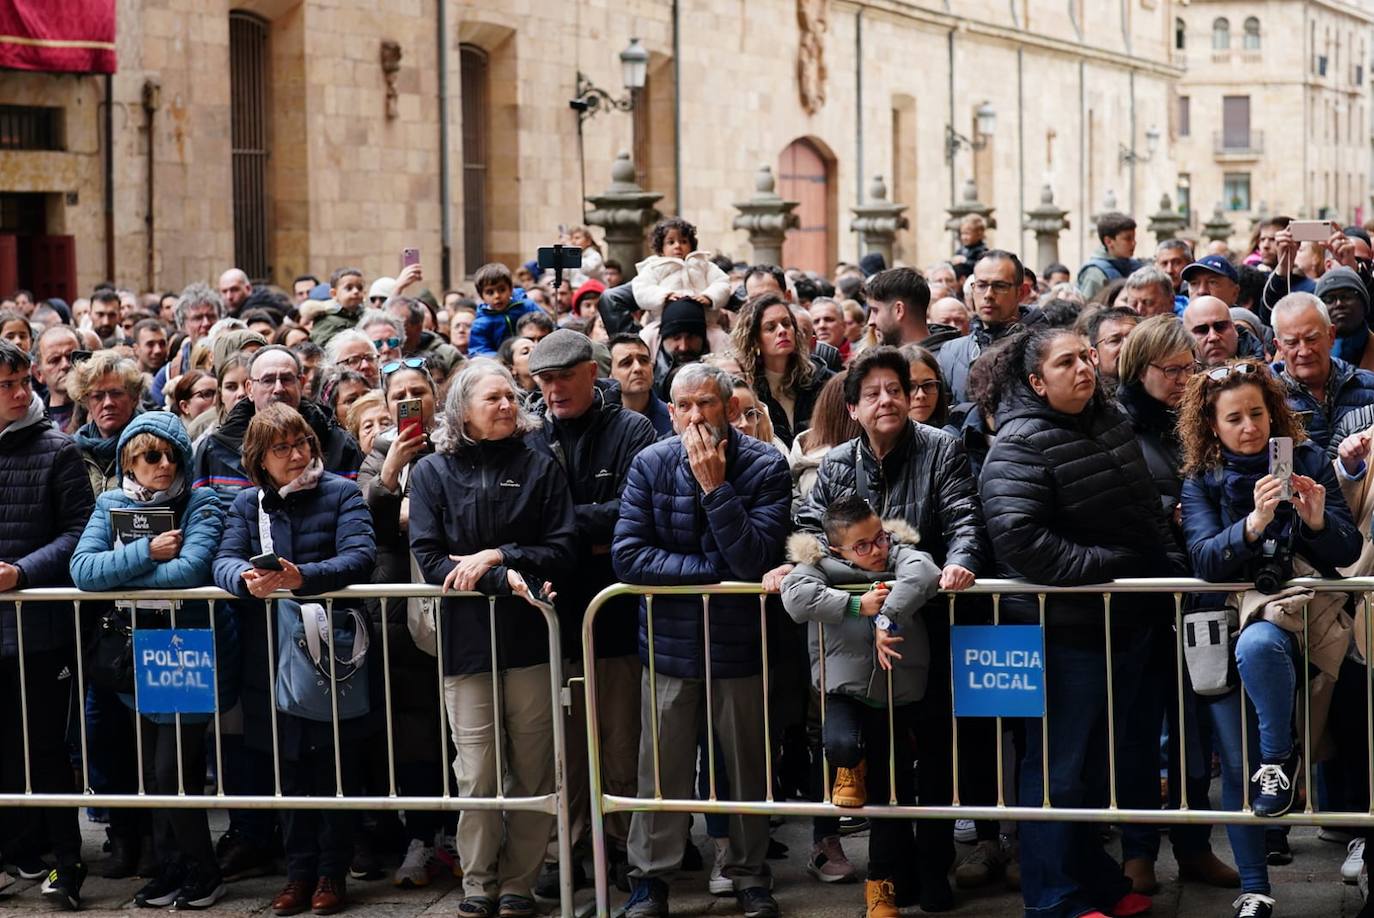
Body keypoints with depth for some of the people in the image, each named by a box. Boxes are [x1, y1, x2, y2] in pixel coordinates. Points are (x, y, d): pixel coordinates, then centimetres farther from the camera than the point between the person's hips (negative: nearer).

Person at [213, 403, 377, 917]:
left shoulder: (341, 494, -1)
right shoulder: (246, 504, 9)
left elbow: (360, 557, -14)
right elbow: (224, 561, -3)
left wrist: (302, 577, -30)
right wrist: (246, 579, -28)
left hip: (333, 647, -3)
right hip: (273, 655, 3)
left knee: (336, 766, 2)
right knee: (290, 765, 9)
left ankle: (332, 872, 11)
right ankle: (299, 871, 16)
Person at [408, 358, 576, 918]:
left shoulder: (539, 468, 6)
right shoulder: (432, 473, 4)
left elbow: (561, 551, 1)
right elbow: (429, 559, -4)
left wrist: (496, 556, -12)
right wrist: (505, 579, -15)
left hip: (530, 638, 1)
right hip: (466, 639, -1)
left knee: (533, 769, 3)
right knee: (477, 775, -3)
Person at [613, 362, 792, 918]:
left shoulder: (765, 467, -10)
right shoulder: (651, 465, -7)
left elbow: (753, 560, -20)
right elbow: (627, 556, -15)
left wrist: (715, 486, -24)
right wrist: (713, 569, -17)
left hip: (738, 643, -1)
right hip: (670, 642, 1)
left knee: (747, 764, 10)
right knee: (662, 768, 7)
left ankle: (749, 873, 26)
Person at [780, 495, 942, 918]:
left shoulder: (899, 553, -1)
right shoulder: (820, 564, -3)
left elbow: (921, 574, -23)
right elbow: (796, 596, -22)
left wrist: (887, 618, -33)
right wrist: (857, 606, -23)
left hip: (896, 692, 2)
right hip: (844, 687, -2)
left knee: (894, 787, 8)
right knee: (841, 745, -33)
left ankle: (881, 882, 25)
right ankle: (852, 768, 7)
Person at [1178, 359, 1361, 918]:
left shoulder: (1308, 461, 3)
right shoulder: (1201, 480, 4)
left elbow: (1347, 552, 0)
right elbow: (1205, 561, -12)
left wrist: (1318, 519, -21)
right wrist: (1253, 523, -29)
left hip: (1302, 607, -2)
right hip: (1227, 624, 2)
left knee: (1257, 645, -39)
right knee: (1236, 765, 1)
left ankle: (1280, 757, -16)